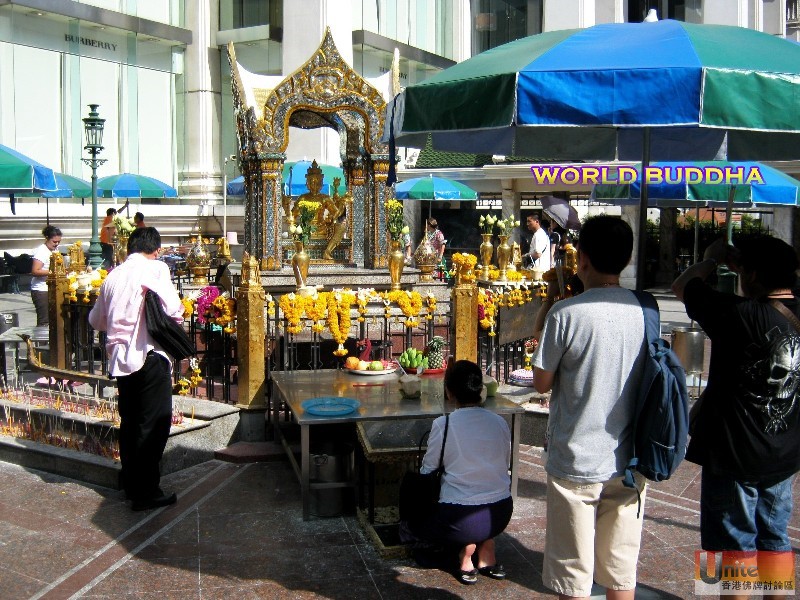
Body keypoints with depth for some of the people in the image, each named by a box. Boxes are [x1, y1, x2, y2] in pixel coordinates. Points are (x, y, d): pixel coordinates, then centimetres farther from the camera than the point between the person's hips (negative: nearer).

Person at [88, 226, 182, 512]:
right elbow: (173, 310, -17)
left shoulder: (113, 276, 13)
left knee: (129, 424, 17)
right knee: (154, 424, 1)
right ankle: (146, 493, 5)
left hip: (119, 358, 7)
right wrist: (177, 318, 5)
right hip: (149, 357, -7)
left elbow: (96, 320, 21)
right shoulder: (155, 268, -6)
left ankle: (131, 485, 28)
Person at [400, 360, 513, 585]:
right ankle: (487, 554, 20)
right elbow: (505, 466, 11)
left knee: (407, 525, 21)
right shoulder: (500, 422, 1)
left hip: (461, 520, -4)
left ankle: (466, 549, 5)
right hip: (502, 516, 4)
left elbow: (427, 471, -1)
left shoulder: (443, 425, -11)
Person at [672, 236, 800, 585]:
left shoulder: (740, 315, -25)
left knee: (737, 546, 7)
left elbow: (681, 287, -11)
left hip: (735, 455, -6)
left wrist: (712, 259, 5)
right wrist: (740, 261, 13)